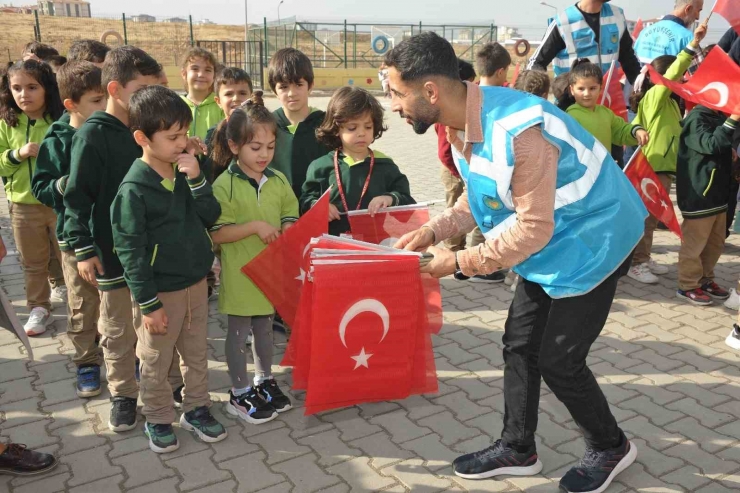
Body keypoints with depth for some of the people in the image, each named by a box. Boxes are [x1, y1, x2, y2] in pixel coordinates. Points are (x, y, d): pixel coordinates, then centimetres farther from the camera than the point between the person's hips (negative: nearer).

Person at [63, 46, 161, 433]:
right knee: (119, 330, 10)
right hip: (114, 252, -4)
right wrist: (83, 248, -12)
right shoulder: (92, 135, -12)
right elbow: (77, 197, -10)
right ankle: (123, 395, 27)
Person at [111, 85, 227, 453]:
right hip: (159, 291, -6)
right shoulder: (134, 188, -18)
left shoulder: (185, 172, 0)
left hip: (196, 283, 6)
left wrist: (196, 178, -19)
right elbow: (130, 249, -17)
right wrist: (148, 303, -16)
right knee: (155, 363, 13)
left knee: (197, 355, 19)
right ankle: (158, 419, 31)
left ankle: (196, 409, 37)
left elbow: (210, 217, -5)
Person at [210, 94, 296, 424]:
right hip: (239, 273, -5)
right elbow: (215, 234, -16)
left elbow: (290, 216, 11)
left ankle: (264, 381, 38)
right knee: (238, 333, 9)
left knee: (265, 328, 20)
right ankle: (240, 394, 24)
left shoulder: (279, 181, 2)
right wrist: (255, 226, -24)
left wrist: (288, 229, -12)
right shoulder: (224, 185, -13)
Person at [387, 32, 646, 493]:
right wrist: (433, 231, -7)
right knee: (519, 345, 12)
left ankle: (611, 447, 27)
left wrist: (458, 262, -22)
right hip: (550, 241, 9)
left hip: (591, 239, -8)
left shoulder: (518, 130, -35)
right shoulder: (464, 122, -6)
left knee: (558, 359, -1)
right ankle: (518, 449, 30)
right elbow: (478, 197, 6)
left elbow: (533, 229, -29)